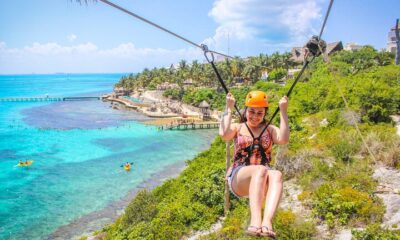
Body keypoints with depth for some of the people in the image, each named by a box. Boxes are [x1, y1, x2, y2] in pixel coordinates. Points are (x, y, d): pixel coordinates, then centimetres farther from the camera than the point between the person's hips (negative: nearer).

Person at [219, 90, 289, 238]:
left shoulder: (270, 129, 17)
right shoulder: (238, 128, 13)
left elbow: (283, 139, -6)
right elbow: (224, 134, -11)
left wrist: (283, 111, -4)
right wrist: (229, 108, -4)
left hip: (261, 181, 2)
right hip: (238, 178, -2)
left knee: (276, 175, -34)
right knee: (260, 170, -36)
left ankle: (267, 222, -55)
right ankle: (256, 220, -52)